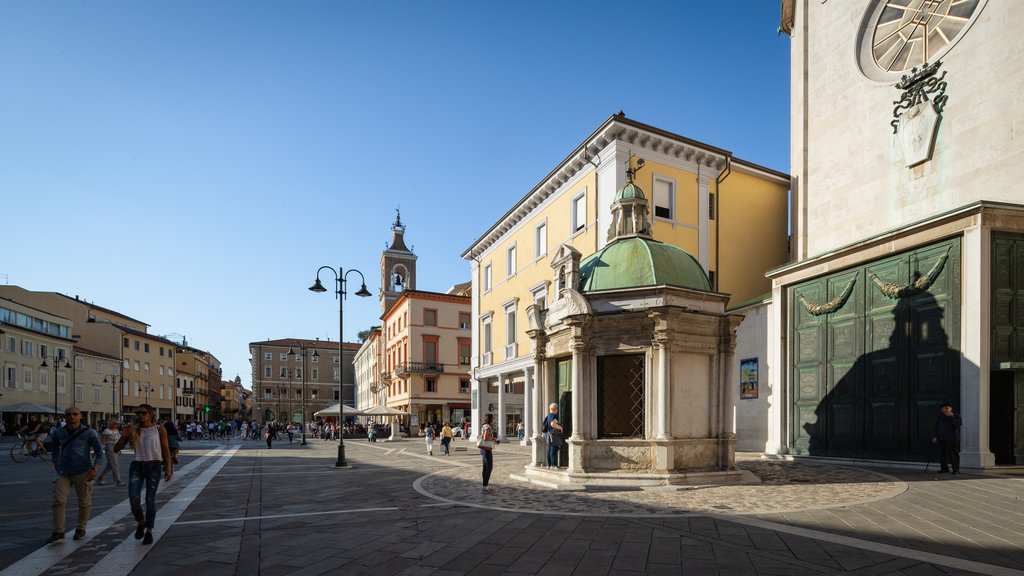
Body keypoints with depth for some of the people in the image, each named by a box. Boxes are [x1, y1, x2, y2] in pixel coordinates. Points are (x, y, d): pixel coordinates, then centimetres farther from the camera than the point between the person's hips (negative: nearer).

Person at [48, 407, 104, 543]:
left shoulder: (89, 433, -8)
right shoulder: (58, 433, 4)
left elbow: (99, 452, -5)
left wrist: (94, 468, -18)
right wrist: (56, 462, 17)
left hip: (83, 472, -3)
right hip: (64, 473, 3)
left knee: (84, 501, 3)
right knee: (58, 500, -9)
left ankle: (81, 528, 21)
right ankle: (58, 532, -1)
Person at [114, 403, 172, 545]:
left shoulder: (159, 429, 1)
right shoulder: (133, 430, 6)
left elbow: (166, 449, 1)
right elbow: (116, 448, 5)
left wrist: (168, 468, -7)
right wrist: (125, 435, -13)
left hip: (154, 466, -2)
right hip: (136, 467, 2)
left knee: (150, 499, -1)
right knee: (133, 498, -12)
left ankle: (149, 532, 13)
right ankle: (141, 523, 17)